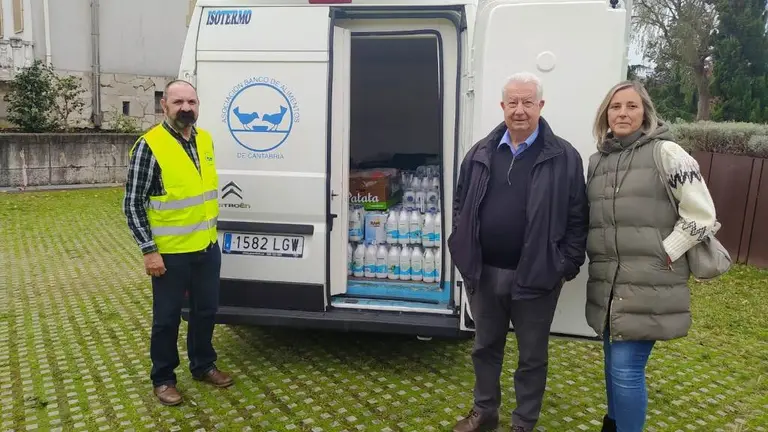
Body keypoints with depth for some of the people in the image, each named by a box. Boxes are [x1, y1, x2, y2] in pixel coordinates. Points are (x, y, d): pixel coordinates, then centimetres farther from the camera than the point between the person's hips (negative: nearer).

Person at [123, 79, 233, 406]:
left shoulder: (205, 140, 5)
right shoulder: (149, 146, -15)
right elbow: (132, 203, -13)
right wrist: (148, 250, -16)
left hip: (207, 246, 6)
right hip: (170, 252, -6)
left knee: (206, 310, 18)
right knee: (167, 318, 9)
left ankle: (203, 365, 37)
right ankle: (163, 379, 27)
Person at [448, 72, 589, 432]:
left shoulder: (564, 157, -5)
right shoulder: (481, 153, 5)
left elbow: (577, 218, -5)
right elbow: (461, 206, 10)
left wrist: (567, 267, -8)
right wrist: (463, 253, 4)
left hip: (536, 277, -3)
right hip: (483, 273, 4)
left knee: (532, 356, 13)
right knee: (485, 347, 19)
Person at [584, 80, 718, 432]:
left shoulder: (665, 153, -7)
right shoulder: (597, 161, 10)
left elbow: (701, 214, -9)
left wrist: (663, 255, -11)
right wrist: (596, 257, 10)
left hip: (649, 287, -6)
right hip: (607, 286, 6)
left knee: (626, 368, -4)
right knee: (614, 362, 18)